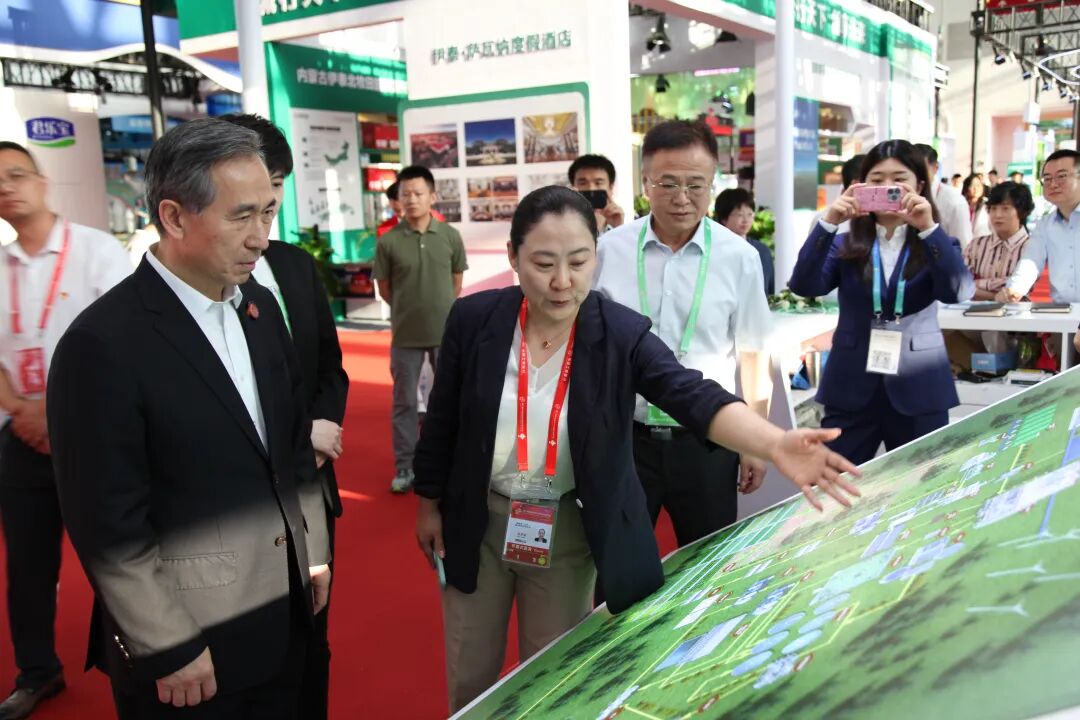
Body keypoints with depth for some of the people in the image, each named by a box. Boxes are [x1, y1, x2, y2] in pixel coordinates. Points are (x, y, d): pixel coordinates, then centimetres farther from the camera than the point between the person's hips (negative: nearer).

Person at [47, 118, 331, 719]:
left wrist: (314, 552, 12)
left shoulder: (260, 305, 2)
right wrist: (169, 650, -12)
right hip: (191, 637, -6)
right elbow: (108, 525, -17)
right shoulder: (104, 342, -20)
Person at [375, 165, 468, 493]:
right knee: (405, 402, 7)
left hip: (447, 331, 1)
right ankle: (404, 467, 18)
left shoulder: (450, 236, -4)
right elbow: (384, 288, 3)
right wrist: (410, 310, 9)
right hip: (406, 334, -1)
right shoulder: (388, 241, -8)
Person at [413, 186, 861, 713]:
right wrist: (428, 505, 5)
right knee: (470, 675, 19)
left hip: (567, 530, -1)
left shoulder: (621, 334, -17)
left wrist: (775, 444, -48)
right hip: (477, 521, 1)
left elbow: (696, 397, -30)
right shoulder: (473, 319, -14)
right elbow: (442, 419, -3)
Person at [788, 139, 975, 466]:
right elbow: (804, 286, -12)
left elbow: (959, 292, -15)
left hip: (918, 391, 0)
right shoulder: (846, 244, 4)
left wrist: (929, 229, -24)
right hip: (850, 390, 0)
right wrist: (828, 223, -21)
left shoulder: (935, 244, 3)